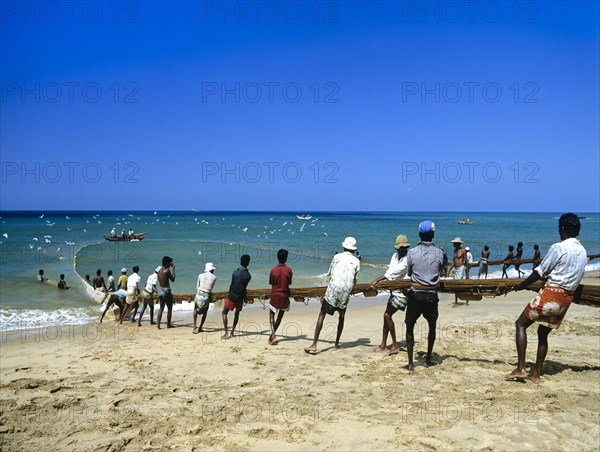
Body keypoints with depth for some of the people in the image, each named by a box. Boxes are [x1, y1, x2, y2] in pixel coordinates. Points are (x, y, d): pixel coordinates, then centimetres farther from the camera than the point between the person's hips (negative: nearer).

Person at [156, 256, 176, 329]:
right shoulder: (167, 270, -15)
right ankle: (168, 324, 13)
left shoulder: (159, 271, 8)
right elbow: (173, 279, -8)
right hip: (166, 291, -7)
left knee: (161, 308, 15)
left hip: (160, 290, 7)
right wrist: (173, 269, -2)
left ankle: (158, 324, 8)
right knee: (169, 308, 7)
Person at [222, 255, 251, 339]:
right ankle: (232, 332, 23)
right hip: (240, 297, 3)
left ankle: (226, 333, 1)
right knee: (237, 314, 21)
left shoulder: (235, 273, -13)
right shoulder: (248, 276, -7)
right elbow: (244, 287, 5)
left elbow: (231, 285, -2)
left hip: (232, 296, -3)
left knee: (224, 313, 10)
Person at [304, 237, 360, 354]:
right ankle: (337, 344, 23)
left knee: (322, 314, -1)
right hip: (346, 291, 2)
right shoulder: (356, 261, 10)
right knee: (342, 317, 20)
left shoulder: (337, 257, 8)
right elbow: (355, 280, 13)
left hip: (333, 288, -2)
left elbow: (329, 275, 13)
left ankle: (314, 345, -9)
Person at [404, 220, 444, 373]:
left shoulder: (411, 253, -5)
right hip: (431, 295, 1)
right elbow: (440, 273, 8)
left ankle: (410, 363, 1)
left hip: (415, 295, -1)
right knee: (432, 327, 21)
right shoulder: (439, 253, -5)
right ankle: (428, 359, 28)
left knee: (410, 327, 8)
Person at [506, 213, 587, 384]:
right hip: (567, 298, 7)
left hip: (551, 294, -7)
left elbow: (539, 273, -9)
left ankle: (520, 369, -5)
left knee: (521, 324, 3)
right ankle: (536, 373, 21)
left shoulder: (558, 247, -12)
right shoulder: (583, 252, 10)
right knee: (543, 333, 18)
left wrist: (521, 285, 4)